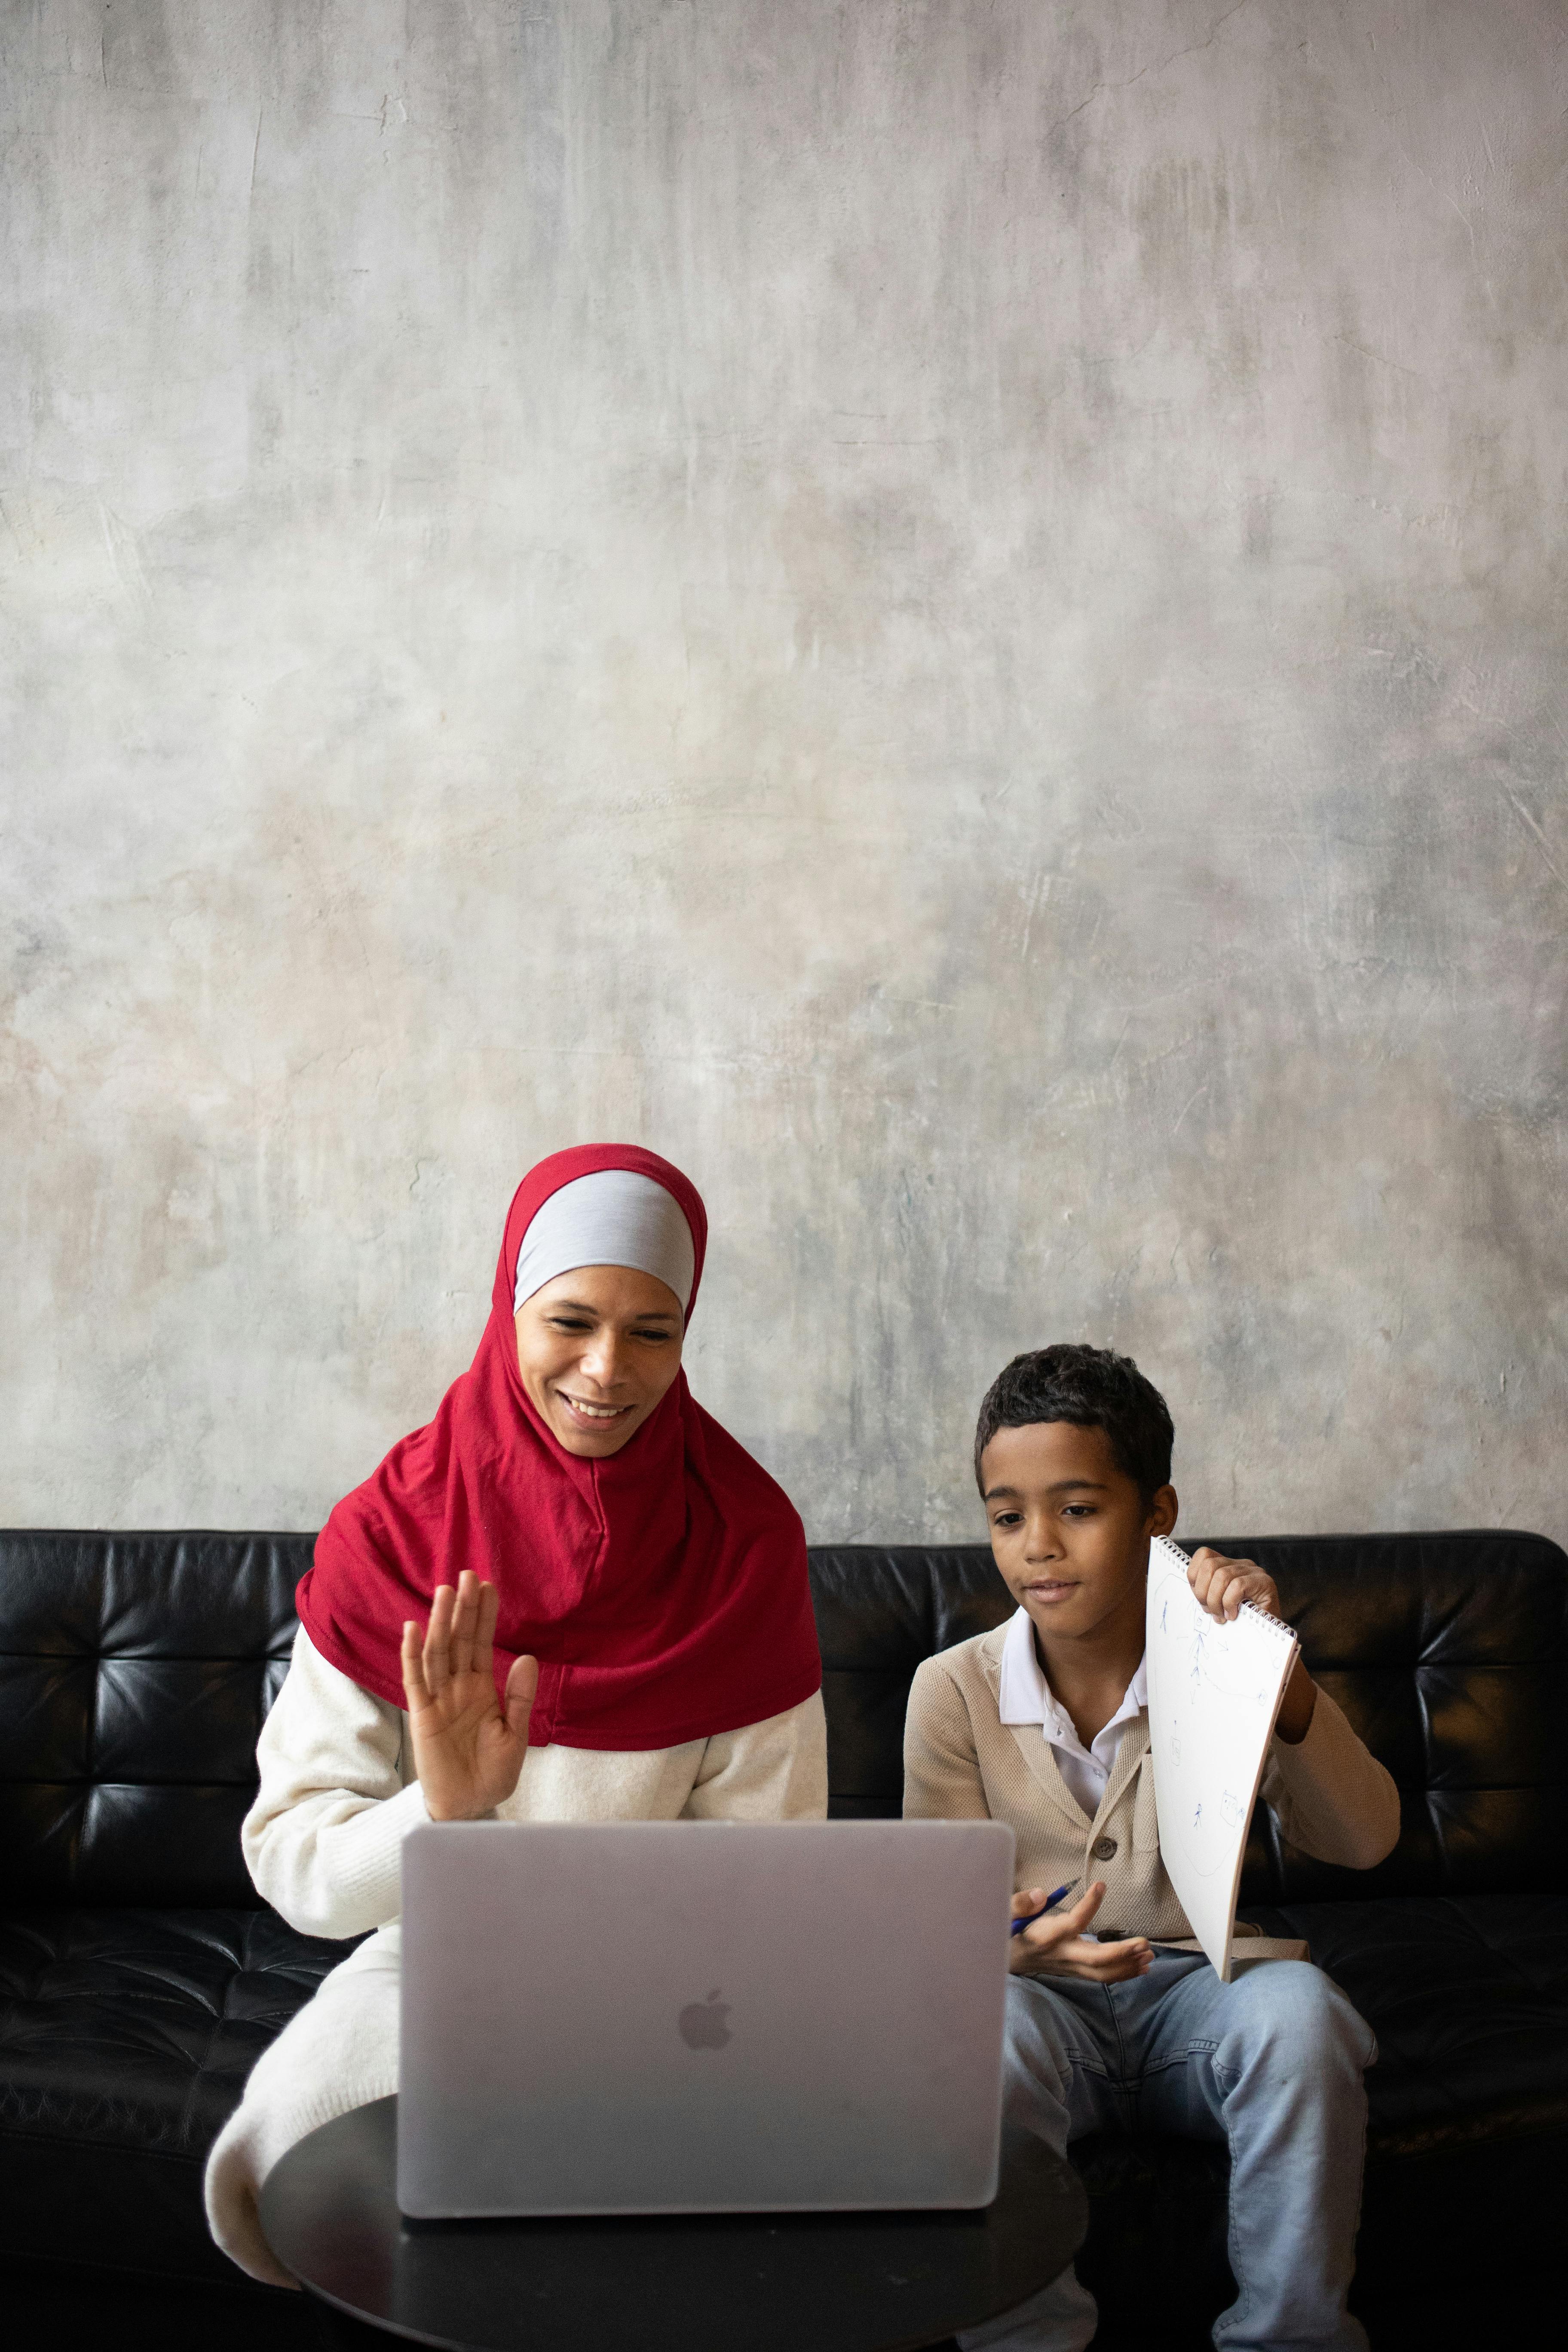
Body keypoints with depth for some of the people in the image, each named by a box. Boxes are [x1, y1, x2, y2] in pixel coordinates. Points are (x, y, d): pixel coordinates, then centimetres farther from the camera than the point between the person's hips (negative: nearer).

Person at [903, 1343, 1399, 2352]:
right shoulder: (955, 1689, -3)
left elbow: (1363, 1842, -14)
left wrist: (1280, 1673, -30)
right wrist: (1016, 1938, -25)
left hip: (1198, 1986, 1)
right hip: (1044, 1997, 0)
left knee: (1296, 2005, -32)